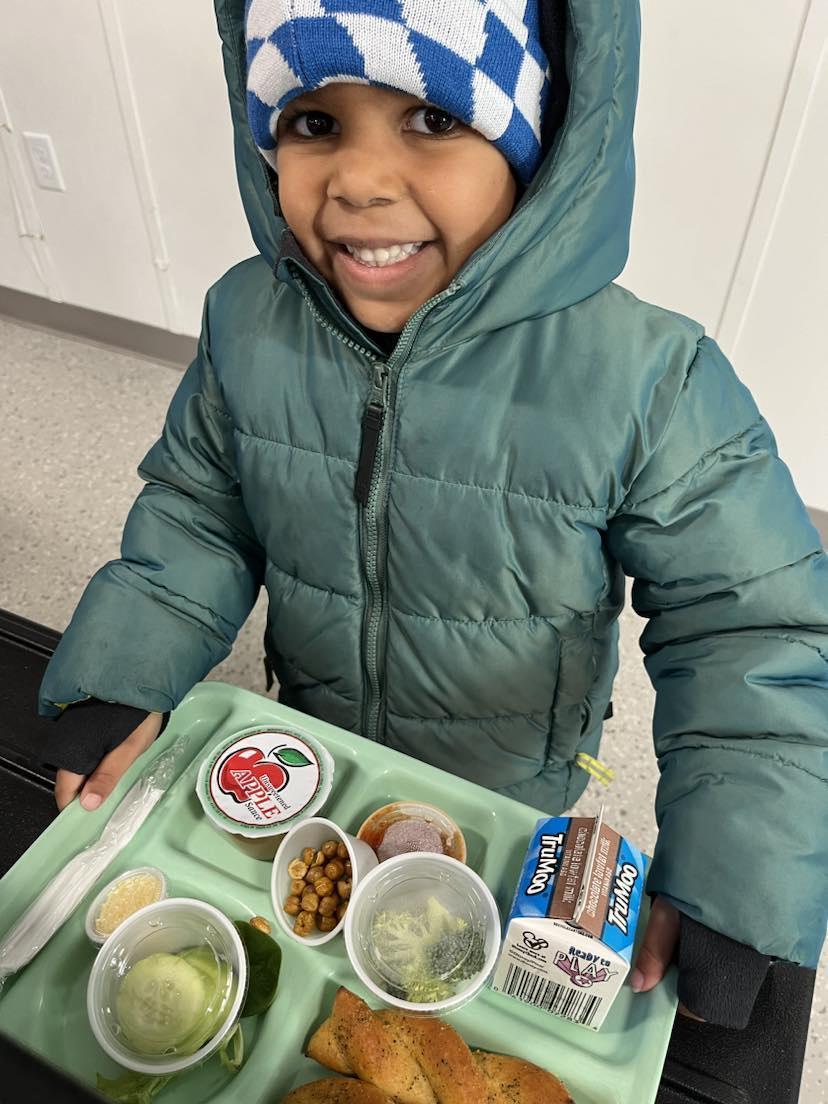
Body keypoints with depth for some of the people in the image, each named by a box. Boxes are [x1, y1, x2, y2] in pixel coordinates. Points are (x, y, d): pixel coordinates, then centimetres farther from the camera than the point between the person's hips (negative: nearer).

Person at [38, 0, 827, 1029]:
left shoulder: (650, 383, -30)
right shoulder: (244, 320, -19)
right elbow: (197, 512, -6)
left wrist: (726, 890, -27)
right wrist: (118, 683, -18)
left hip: (513, 790, -1)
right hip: (312, 748, 3)